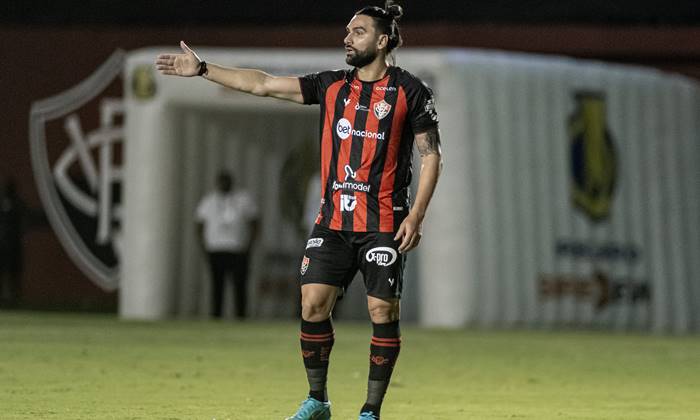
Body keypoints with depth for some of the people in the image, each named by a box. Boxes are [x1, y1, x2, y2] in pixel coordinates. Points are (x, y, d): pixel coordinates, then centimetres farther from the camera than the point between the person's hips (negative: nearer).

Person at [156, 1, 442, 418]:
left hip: (384, 223, -4)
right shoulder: (332, 85, 9)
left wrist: (417, 216, -11)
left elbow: (432, 155, -3)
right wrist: (203, 69, 5)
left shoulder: (410, 90, -3)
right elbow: (262, 84, 9)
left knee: (383, 311, -5)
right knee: (313, 303, -2)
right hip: (333, 221, 4)